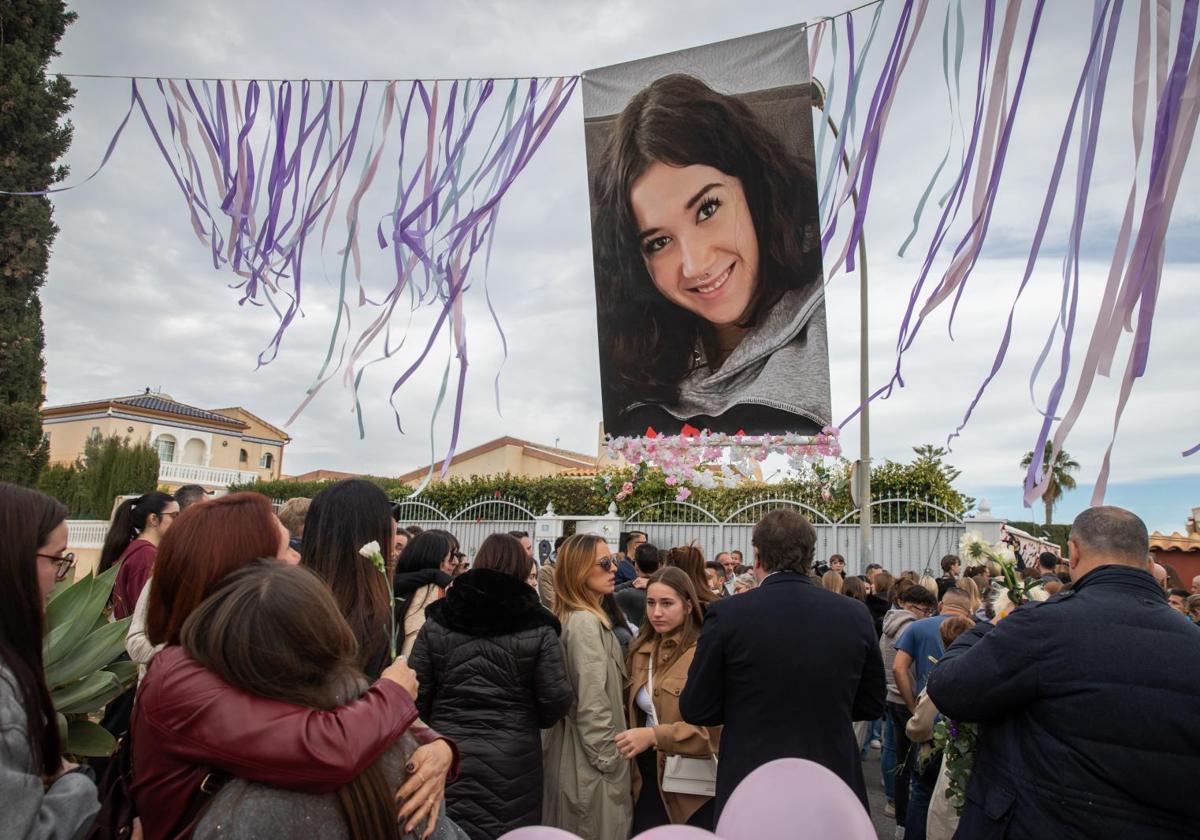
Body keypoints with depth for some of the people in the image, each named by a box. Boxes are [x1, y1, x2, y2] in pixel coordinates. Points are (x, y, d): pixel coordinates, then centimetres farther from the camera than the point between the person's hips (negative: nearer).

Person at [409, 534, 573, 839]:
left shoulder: (437, 620, -2)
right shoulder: (537, 626, -9)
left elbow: (416, 691, 0)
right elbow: (557, 699, -8)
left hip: (446, 754, 2)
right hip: (512, 761, -2)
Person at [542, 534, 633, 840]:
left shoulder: (571, 617, 10)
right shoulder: (585, 622, -20)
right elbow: (592, 703, -23)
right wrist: (609, 761, -15)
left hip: (573, 753, 9)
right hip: (590, 761, -9)